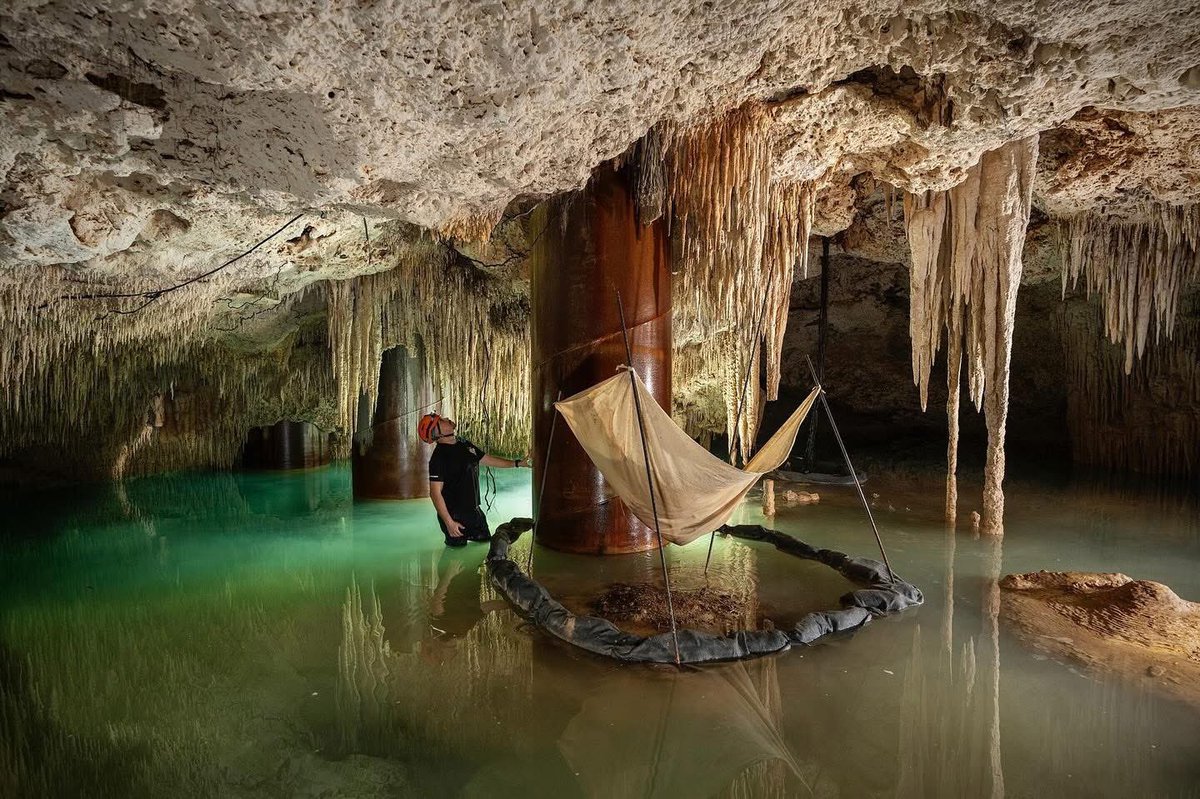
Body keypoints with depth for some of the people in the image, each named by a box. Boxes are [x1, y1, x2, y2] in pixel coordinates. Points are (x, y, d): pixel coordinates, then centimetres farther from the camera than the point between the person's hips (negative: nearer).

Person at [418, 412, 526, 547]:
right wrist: (449, 523, -23)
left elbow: (487, 459, 15)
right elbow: (435, 493, -23)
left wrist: (516, 463, 13)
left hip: (473, 510, 7)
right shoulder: (438, 457, -21)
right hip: (454, 515, -7)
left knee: (485, 539, 16)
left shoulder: (463, 443, 4)